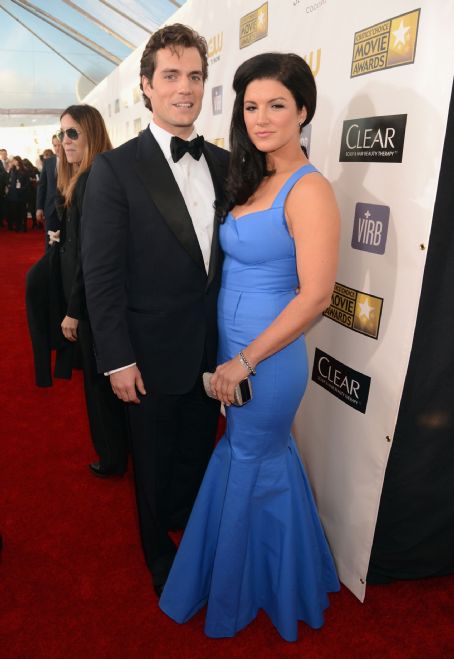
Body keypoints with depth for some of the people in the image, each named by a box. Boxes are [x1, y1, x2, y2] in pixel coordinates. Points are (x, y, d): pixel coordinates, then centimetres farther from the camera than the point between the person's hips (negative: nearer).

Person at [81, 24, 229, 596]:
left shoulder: (224, 164, 3)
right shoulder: (114, 169, -12)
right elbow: (101, 275, -12)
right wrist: (117, 360, -14)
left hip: (212, 350, 4)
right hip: (154, 356, -4)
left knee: (199, 449, 23)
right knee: (155, 462, 17)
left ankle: (190, 522, 53)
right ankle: (159, 552, 45)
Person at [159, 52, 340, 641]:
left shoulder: (308, 190, -17)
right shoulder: (252, 181, 8)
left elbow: (315, 295, -22)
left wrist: (244, 361, -17)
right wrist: (233, 357, 6)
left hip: (267, 357, -8)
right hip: (235, 348, 8)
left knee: (248, 465, 11)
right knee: (269, 456, 23)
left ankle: (241, 591, 42)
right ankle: (272, 575, 50)